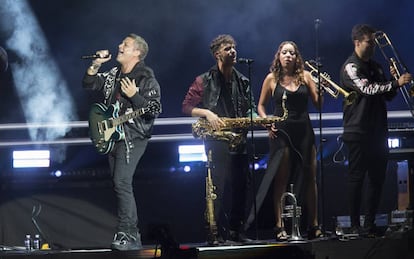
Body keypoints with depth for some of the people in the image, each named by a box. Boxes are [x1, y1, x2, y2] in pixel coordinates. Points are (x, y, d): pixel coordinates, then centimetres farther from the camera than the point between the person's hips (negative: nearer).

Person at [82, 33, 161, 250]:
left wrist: (133, 95, -22)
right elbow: (88, 84, 16)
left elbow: (154, 110, -14)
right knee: (118, 183, 8)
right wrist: (96, 65, 3)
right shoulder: (113, 75, 14)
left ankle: (127, 235, -21)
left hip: (132, 137, -8)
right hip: (112, 136, 8)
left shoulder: (146, 79, -8)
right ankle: (132, 234, 13)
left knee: (122, 183, -20)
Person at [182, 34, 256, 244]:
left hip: (239, 140, 5)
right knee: (218, 188, -9)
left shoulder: (242, 81, 14)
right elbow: (187, 106, -1)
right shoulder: (204, 81, -1)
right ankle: (218, 233, -6)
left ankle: (236, 231, 13)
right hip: (216, 142, -5)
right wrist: (207, 113, -16)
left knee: (240, 188, 5)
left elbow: (250, 109, 17)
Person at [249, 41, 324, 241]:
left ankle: (314, 225, 8)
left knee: (310, 178, 2)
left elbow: (318, 104, 3)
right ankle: (279, 226, -3)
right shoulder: (272, 78, 3)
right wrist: (267, 123, -6)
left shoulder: (305, 76, 6)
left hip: (304, 131, 2)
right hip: (281, 133, -2)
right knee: (281, 179, -4)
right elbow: (261, 106, 10)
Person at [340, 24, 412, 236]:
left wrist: (395, 83, -1)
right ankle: (355, 225, 0)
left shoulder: (375, 67, 17)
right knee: (356, 177, -3)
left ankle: (370, 224, 13)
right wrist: (396, 83, -27)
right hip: (358, 132, -7)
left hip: (378, 130, 8)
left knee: (377, 178, 7)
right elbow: (367, 89, -23)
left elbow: (388, 96, 18)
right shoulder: (350, 67, -7)